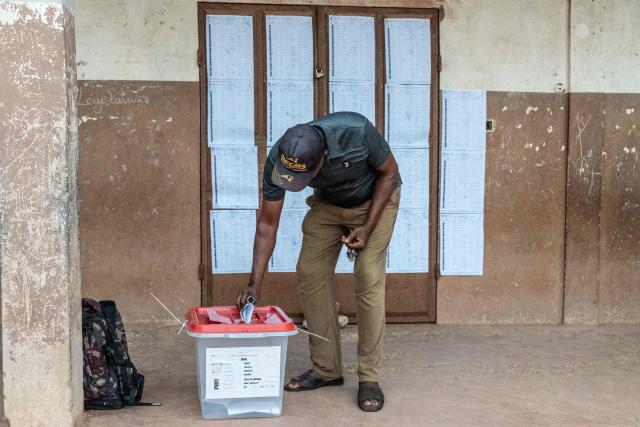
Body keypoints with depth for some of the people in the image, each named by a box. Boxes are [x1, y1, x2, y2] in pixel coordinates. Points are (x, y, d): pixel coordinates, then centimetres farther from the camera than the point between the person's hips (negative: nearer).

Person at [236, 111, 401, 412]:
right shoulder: (277, 161, -28)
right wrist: (254, 284, -22)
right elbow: (267, 224, -18)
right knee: (310, 274, -5)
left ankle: (369, 378, -8)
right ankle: (326, 369, 7)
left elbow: (389, 172, -18)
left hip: (375, 199, -3)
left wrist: (367, 227, -24)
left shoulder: (356, 131, -38)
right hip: (328, 204, 4)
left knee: (368, 279, -15)